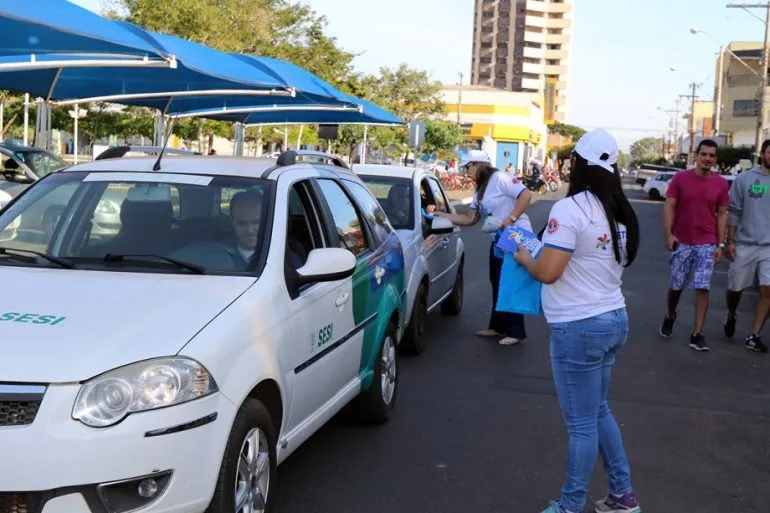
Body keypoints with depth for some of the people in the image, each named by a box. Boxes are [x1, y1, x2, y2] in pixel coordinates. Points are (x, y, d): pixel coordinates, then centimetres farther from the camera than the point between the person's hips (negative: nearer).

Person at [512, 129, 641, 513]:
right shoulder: (620, 213, 9)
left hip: (579, 327, -8)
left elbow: (548, 272, -21)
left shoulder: (570, 209, -17)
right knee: (597, 412, 21)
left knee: (581, 423, 2)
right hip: (614, 319, 9)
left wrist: (523, 257, -1)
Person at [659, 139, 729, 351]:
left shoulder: (721, 183, 0)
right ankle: (670, 316, 38)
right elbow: (669, 207, -4)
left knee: (702, 288, -4)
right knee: (676, 285, 10)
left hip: (707, 244, 0)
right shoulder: (680, 178, -5)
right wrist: (668, 235, -15)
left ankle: (697, 334, 1)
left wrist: (720, 244, 0)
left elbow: (722, 214, 5)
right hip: (682, 242, 0)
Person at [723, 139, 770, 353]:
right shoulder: (745, 179, -1)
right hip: (745, 244, -1)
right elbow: (734, 212, 1)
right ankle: (730, 317, 40)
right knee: (735, 287, 9)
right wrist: (730, 241, -3)